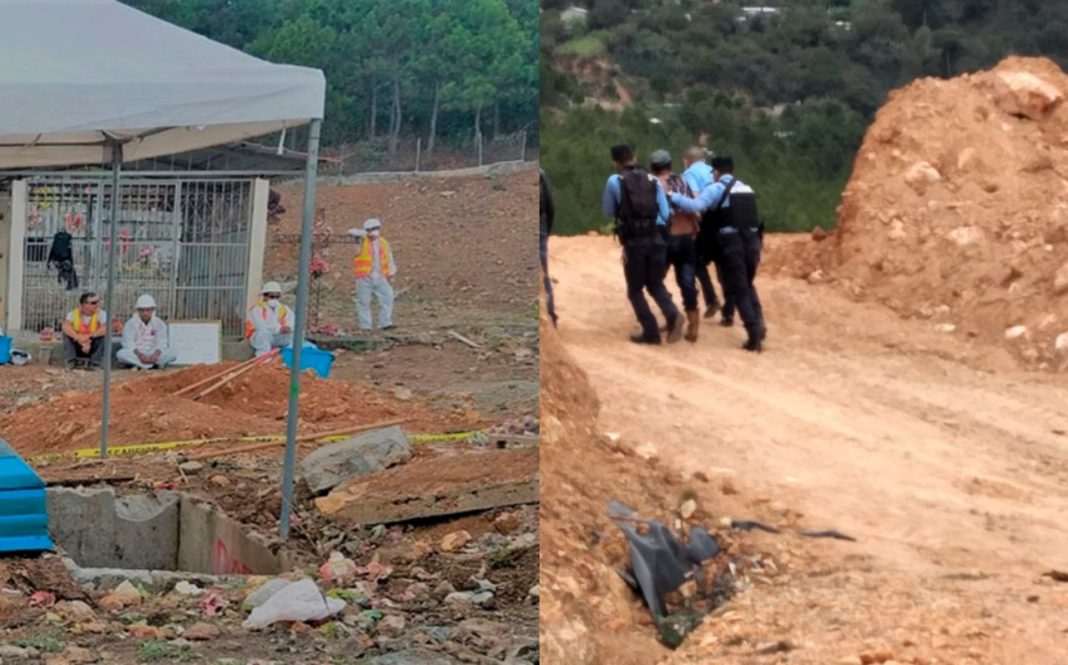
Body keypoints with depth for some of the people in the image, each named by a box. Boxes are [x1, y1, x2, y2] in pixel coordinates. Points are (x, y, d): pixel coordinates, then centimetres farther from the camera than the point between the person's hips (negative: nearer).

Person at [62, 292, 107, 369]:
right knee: (67, 333, -22)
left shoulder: (101, 313, -13)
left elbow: (105, 329, -30)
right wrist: (80, 339, -39)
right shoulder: (73, 313, -10)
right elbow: (66, 327, -28)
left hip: (93, 348, -1)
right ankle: (71, 361, -12)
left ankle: (95, 363, -14)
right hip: (77, 347, 1)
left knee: (103, 335, -26)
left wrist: (89, 336, -38)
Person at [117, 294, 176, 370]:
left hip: (153, 354, 1)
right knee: (121, 354, -33)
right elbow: (128, 343, -13)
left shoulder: (159, 324, 4)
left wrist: (156, 354, -28)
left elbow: (162, 343, -6)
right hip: (136, 353, -1)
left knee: (171, 354, -26)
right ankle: (155, 364, -36)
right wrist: (140, 355, -30)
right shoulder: (130, 324, -2)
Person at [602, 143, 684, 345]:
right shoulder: (653, 180, 6)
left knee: (635, 290, 12)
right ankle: (673, 315, -7)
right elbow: (665, 214, 6)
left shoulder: (614, 181, -1)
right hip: (655, 239, 3)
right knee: (655, 284, 18)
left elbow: (609, 212, 9)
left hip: (633, 242, -3)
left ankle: (651, 332, 6)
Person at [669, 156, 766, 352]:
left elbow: (696, 206, -18)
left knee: (738, 290, 2)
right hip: (752, 240, 6)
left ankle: (754, 334, -6)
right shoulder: (746, 188, 18)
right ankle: (759, 324, 5)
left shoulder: (716, 188, -4)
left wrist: (674, 197, -8)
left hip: (732, 242, -6)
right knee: (747, 285, 22)